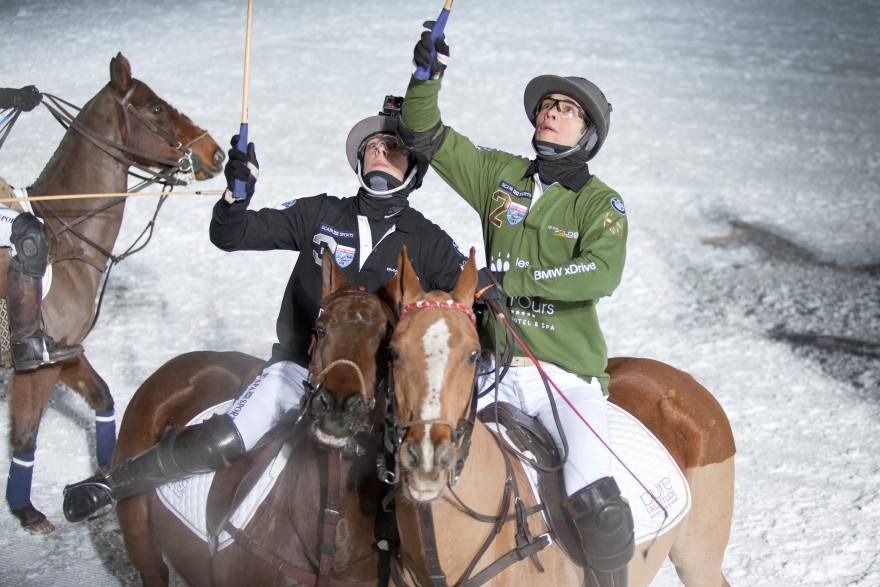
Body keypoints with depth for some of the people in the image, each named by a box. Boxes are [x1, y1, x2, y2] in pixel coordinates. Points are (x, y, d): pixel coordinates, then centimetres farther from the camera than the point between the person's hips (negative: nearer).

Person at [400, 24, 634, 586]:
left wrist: (510, 277, -22)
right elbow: (425, 136, 13)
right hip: (501, 368, 4)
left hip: (571, 375, -4)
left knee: (596, 506, -22)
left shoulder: (600, 201, 1)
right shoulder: (500, 175, 13)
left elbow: (603, 272, -18)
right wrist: (428, 76, -4)